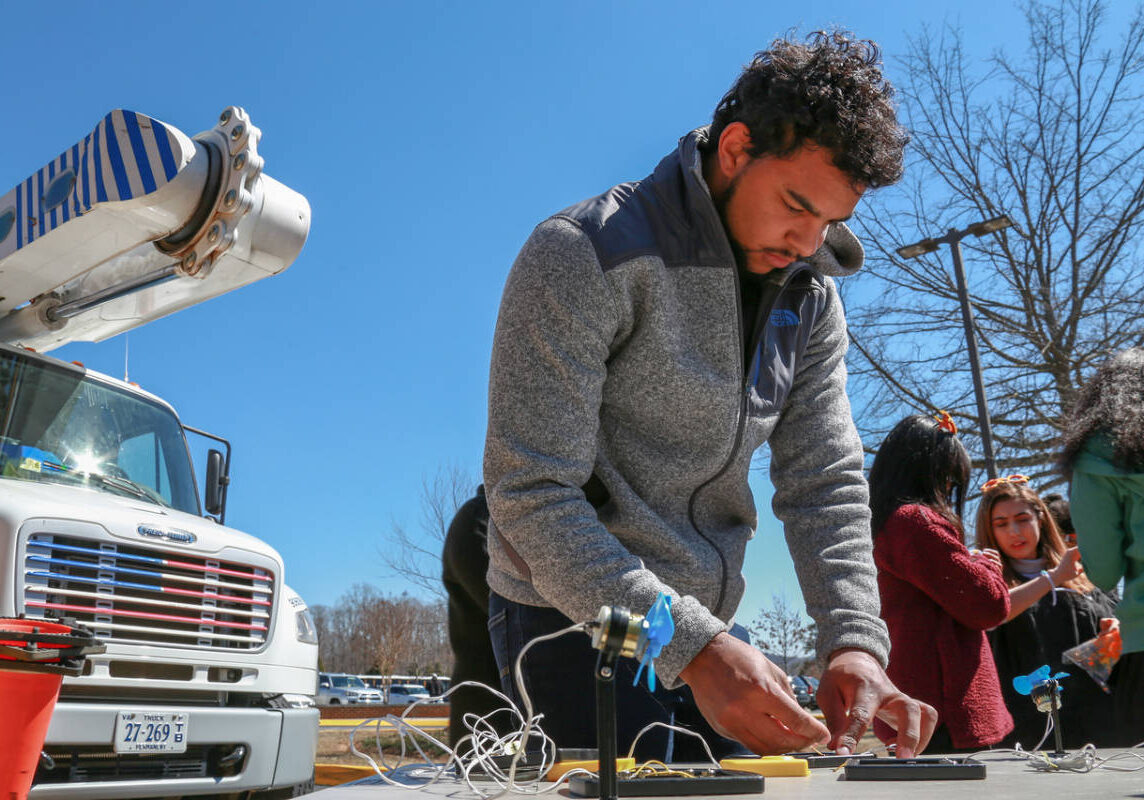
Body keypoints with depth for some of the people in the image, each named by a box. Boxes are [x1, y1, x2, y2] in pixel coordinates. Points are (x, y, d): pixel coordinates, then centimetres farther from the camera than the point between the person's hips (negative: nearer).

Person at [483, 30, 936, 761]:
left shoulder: (809, 296, 2)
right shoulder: (583, 255, -19)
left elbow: (826, 483, 0)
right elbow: (532, 495, -24)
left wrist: (855, 641, -16)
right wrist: (691, 647, -31)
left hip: (704, 625, 6)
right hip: (573, 624, -6)